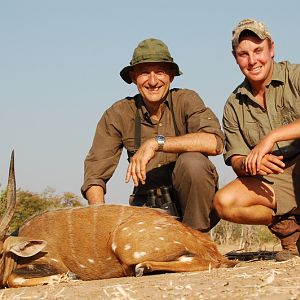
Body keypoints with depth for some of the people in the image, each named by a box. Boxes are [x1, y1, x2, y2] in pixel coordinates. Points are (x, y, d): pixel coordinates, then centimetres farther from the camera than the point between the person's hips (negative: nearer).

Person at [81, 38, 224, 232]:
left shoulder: (186, 100, -6)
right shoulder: (119, 115, -1)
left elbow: (215, 142, -26)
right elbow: (94, 174, -3)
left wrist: (156, 143, -28)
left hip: (193, 203, -1)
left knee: (192, 161, -30)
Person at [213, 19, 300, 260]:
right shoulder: (234, 106, 9)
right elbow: (236, 160, 5)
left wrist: (272, 136, -28)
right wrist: (250, 165, -19)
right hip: (272, 181, 4)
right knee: (224, 202, -22)